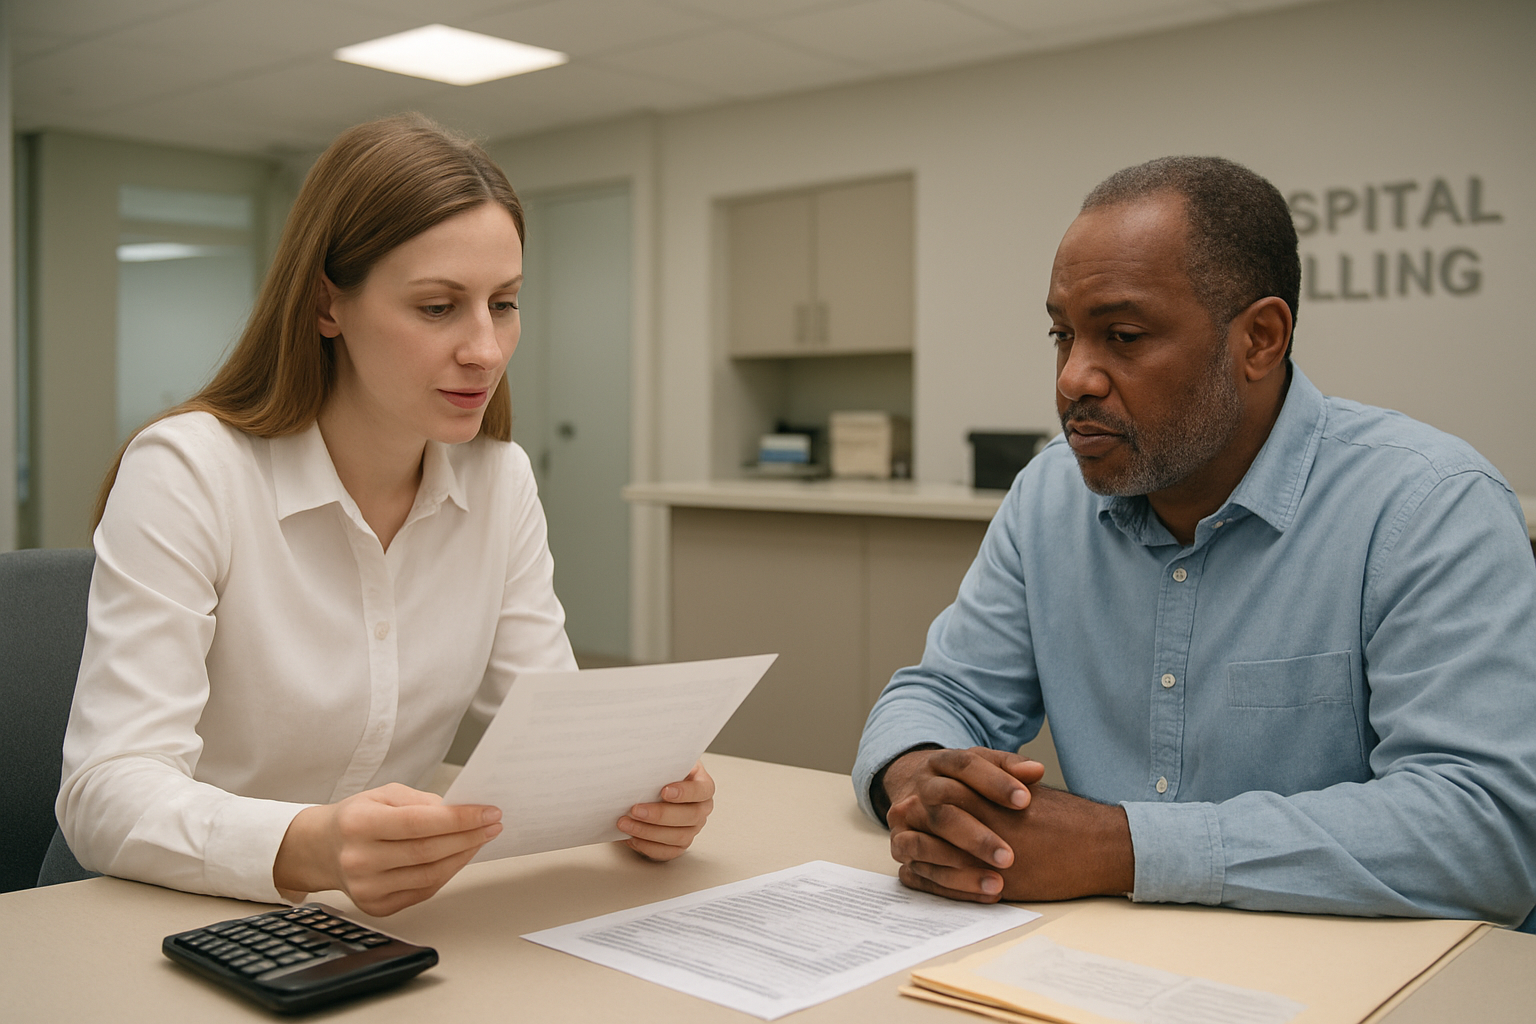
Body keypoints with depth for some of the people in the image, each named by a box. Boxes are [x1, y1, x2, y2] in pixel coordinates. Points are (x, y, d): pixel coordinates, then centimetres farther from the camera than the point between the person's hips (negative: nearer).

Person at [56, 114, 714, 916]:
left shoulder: (500, 480, 1)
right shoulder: (186, 475, -16)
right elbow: (108, 792, -22)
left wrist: (638, 790, -22)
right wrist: (306, 849, -42)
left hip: (395, 913, 3)